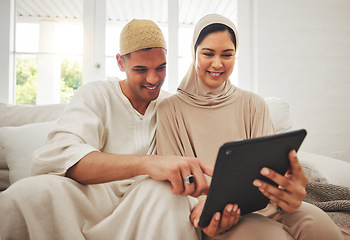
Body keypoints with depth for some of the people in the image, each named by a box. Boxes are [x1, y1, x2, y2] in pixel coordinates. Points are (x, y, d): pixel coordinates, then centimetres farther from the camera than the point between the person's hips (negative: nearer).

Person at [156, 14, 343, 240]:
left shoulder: (254, 104, 10)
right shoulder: (170, 109, 2)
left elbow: (269, 165, -1)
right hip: (215, 213, -4)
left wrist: (290, 191, -26)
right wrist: (201, 206, -26)